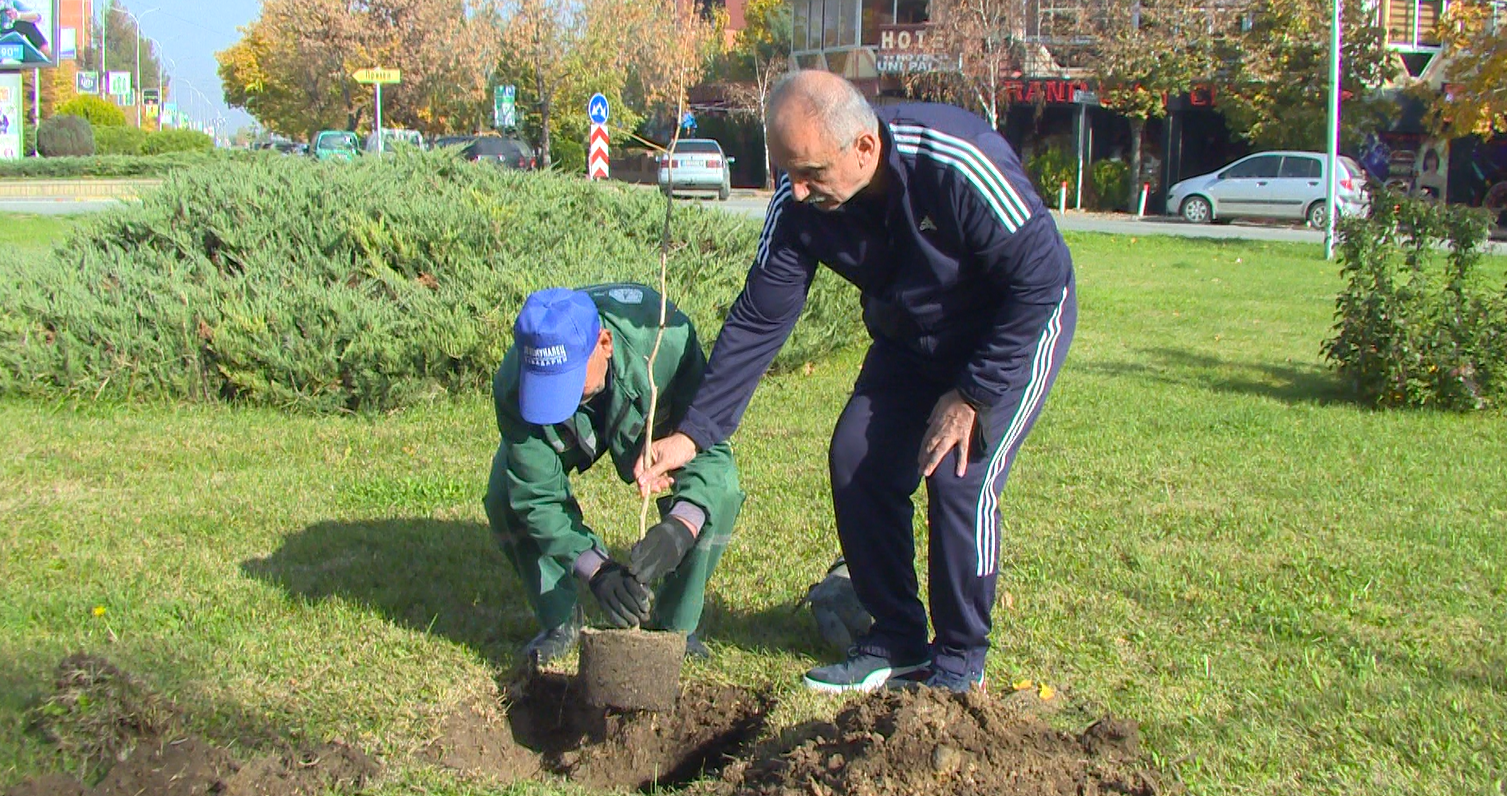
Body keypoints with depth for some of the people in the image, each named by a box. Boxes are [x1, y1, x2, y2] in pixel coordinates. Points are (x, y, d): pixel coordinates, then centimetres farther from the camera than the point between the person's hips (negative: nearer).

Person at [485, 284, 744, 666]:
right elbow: (538, 496, -31)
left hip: (660, 419, -1)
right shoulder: (513, 385, -38)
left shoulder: (666, 340, -44)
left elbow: (709, 447, -37)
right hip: (575, 432, 1)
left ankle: (674, 622, -2)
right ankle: (559, 620, 2)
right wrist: (595, 568, -44)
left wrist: (679, 527, -54)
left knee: (721, 492, -27)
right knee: (507, 497, -24)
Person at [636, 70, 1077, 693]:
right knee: (858, 464, -6)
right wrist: (694, 432, -20)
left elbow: (1041, 276, -27)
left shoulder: (958, 165, -36)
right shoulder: (798, 208, -20)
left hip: (1018, 324, -6)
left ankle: (959, 663, 2)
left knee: (959, 478, -18)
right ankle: (896, 641, 12)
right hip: (911, 336, 6)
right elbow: (757, 323, -13)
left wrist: (971, 396, -24)